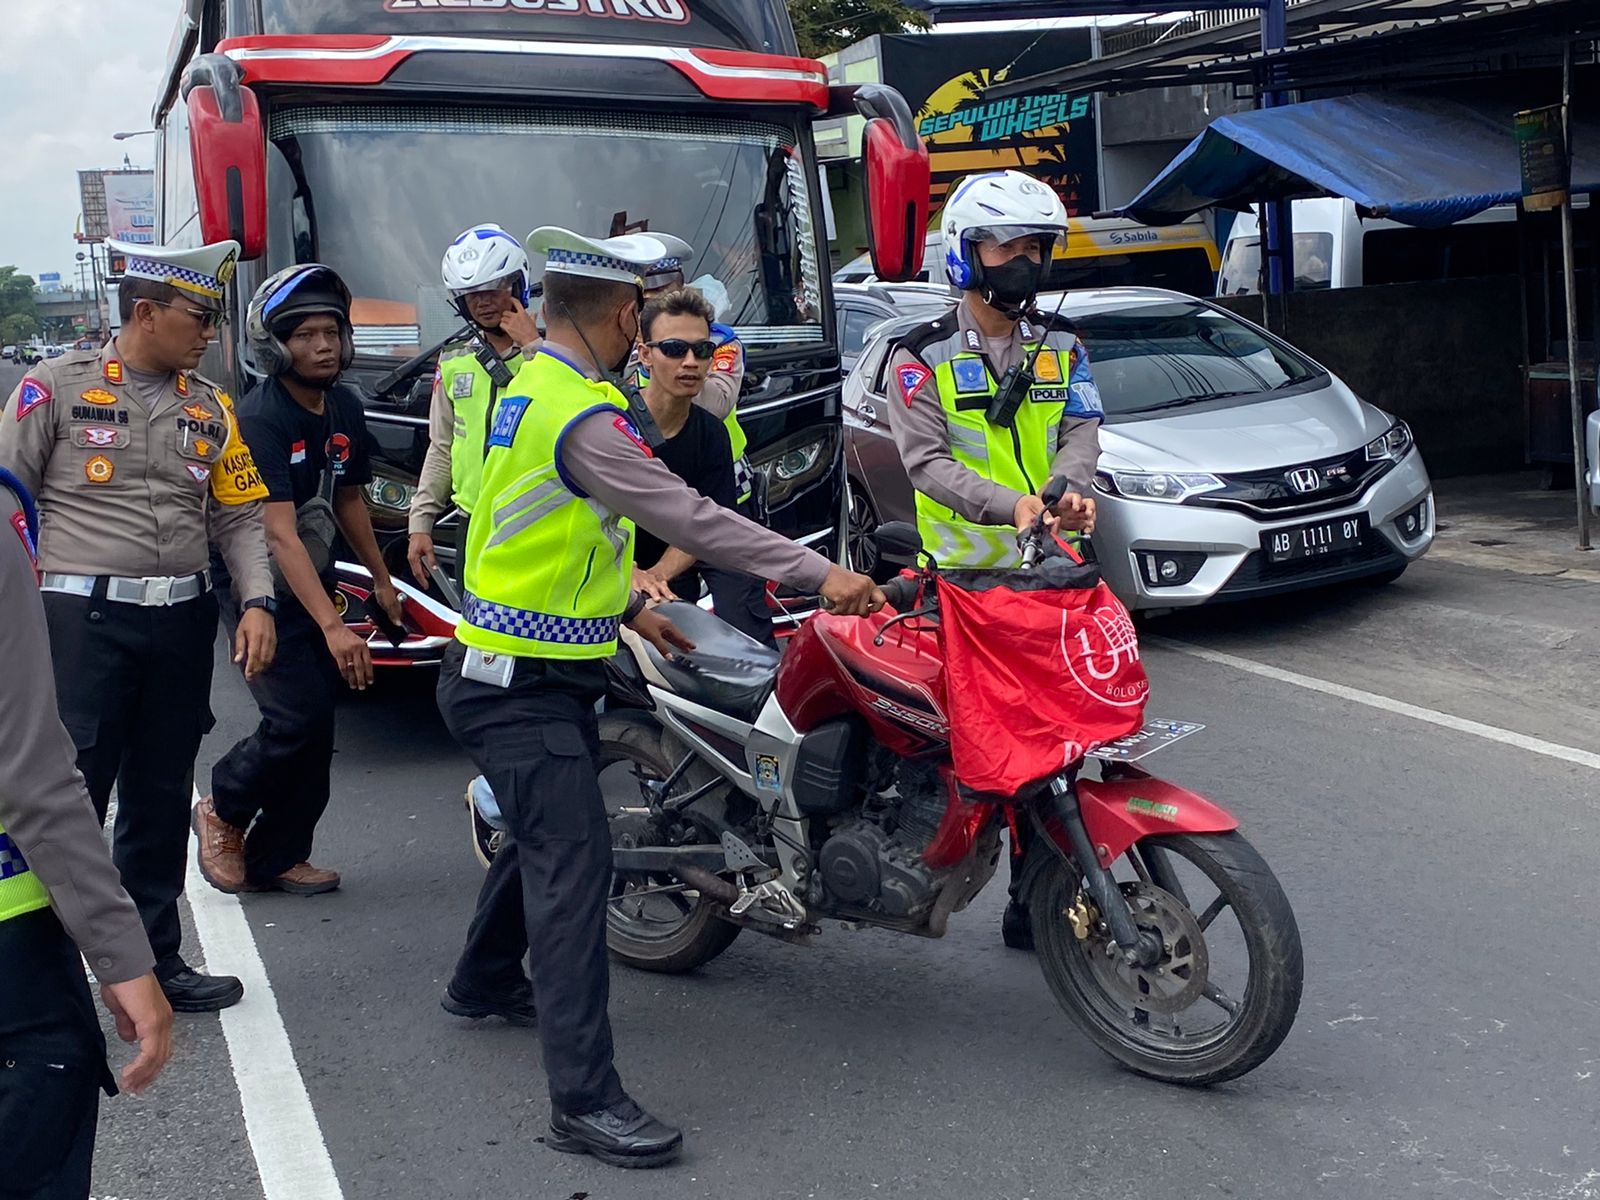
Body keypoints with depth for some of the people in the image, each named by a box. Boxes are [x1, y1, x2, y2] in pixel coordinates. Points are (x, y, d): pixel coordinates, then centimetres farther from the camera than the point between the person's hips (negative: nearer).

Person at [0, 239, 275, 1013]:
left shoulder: (209, 406, 11)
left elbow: (238, 516, 12)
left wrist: (257, 602, -3)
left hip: (182, 622, 5)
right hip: (84, 618, -5)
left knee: (161, 804, 13)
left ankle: (155, 960, 25)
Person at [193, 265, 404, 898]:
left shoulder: (345, 407, 2)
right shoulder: (260, 419, -22)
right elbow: (279, 534, -30)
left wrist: (381, 579, 21)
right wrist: (332, 626, -37)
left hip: (314, 581, 7)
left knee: (317, 728, 5)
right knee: (298, 718, -17)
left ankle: (275, 858, 17)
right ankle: (223, 812, 10)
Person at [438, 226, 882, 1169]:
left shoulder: (531, 385, 10)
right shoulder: (582, 416, -23)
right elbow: (684, 516, -29)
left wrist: (628, 606, 22)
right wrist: (817, 574, -29)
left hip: (516, 666, 11)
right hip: (527, 686, -11)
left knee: (543, 832, 27)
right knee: (574, 861, -15)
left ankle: (485, 979, 48)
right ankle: (586, 1099, -16)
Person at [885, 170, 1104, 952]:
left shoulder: (1062, 348, 14)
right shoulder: (922, 357, 0)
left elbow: (1080, 430, 0)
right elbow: (927, 460, -11)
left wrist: (1068, 488, -23)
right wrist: (1009, 506, -27)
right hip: (959, 577, -3)